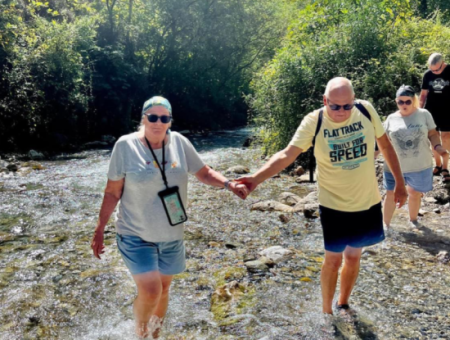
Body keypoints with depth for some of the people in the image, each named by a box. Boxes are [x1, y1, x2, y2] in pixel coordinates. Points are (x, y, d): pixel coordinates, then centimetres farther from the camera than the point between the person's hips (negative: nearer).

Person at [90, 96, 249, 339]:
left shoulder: (179, 142, -5)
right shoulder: (126, 145, -13)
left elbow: (203, 173, 3)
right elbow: (112, 192, -7)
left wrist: (229, 184, -15)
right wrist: (99, 230, -7)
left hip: (171, 237, 4)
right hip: (136, 236, -4)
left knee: (163, 289, 17)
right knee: (150, 291, -14)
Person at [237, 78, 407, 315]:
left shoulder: (366, 111, -11)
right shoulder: (313, 122, -18)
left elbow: (385, 145, 2)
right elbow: (287, 155, -26)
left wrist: (399, 183, 6)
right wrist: (257, 177, -41)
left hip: (368, 202, 3)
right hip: (333, 205, -3)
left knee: (353, 256, 18)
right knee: (333, 259, 8)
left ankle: (343, 304, 40)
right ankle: (326, 311, 30)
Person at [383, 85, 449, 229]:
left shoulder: (424, 114, -2)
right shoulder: (391, 119, 0)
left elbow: (433, 134, 1)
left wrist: (438, 147, -16)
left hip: (420, 166, 0)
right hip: (395, 167, 0)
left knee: (415, 194, 17)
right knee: (391, 195, 6)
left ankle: (413, 219, 41)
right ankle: (386, 225, 22)